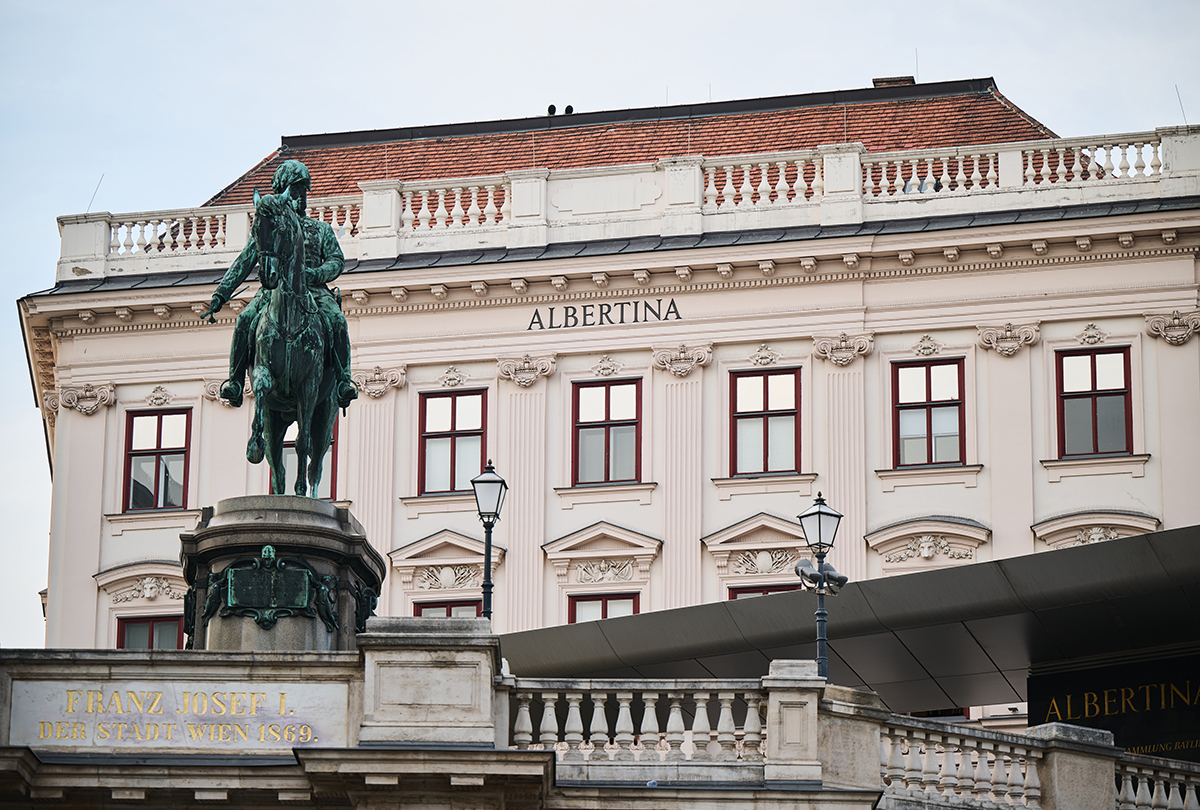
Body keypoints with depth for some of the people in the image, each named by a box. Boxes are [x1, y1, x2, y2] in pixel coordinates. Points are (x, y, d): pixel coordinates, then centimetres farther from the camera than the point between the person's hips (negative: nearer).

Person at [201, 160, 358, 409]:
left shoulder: (321, 229, 21)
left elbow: (336, 260, 10)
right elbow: (243, 264, 17)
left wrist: (316, 274, -14)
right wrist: (221, 295, 6)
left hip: (312, 290, 0)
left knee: (336, 320, -30)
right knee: (245, 320, -28)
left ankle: (343, 380, -29)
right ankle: (235, 380, -24)